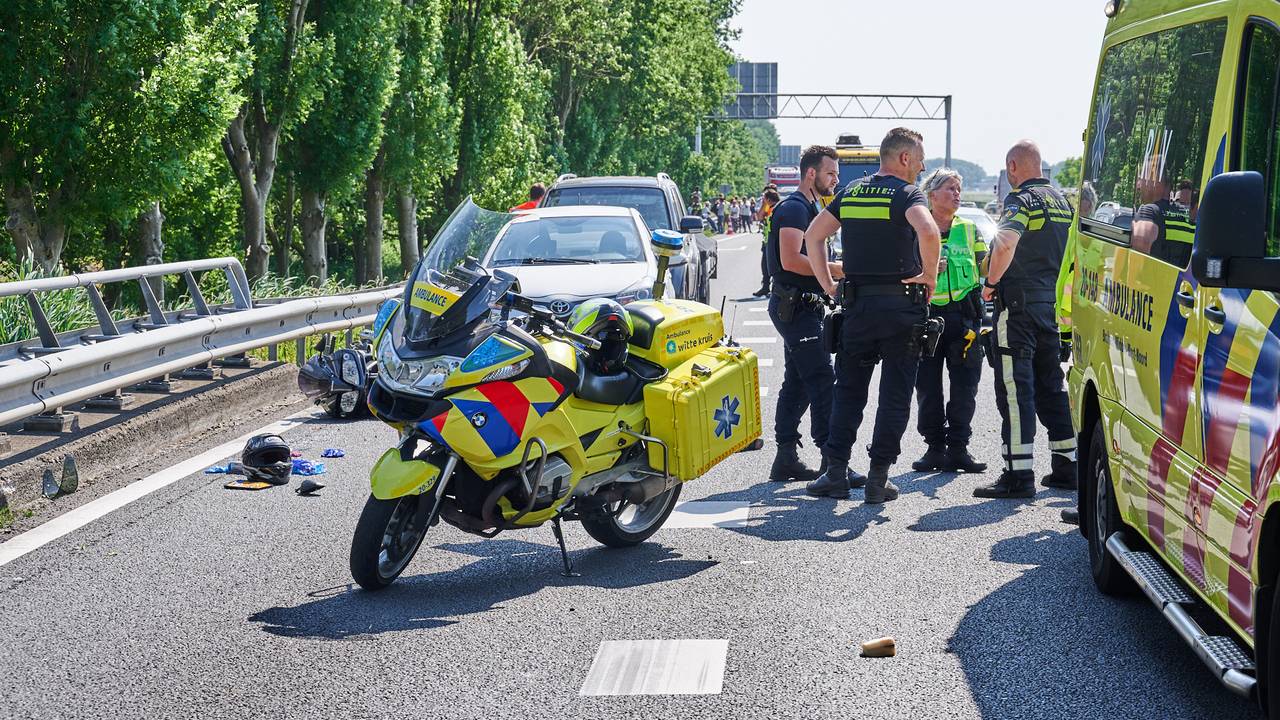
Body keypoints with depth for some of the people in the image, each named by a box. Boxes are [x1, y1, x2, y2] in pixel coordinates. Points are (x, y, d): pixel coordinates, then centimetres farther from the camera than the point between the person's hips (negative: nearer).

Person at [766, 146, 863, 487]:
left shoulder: (810, 208, 21)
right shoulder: (795, 207, -12)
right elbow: (791, 260, -22)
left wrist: (836, 271, 12)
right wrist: (835, 269, -17)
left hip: (802, 307, 11)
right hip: (794, 305, -11)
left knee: (797, 383, 11)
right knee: (822, 381, -14)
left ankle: (786, 458, 15)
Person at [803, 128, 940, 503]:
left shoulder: (851, 193, 11)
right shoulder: (906, 194, -7)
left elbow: (812, 236, 11)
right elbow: (928, 231, -27)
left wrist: (829, 286, 12)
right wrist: (929, 276, -13)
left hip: (857, 303, 4)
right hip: (902, 304, -4)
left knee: (848, 390, 12)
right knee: (895, 394, 4)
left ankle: (835, 472, 7)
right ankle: (878, 478, 2)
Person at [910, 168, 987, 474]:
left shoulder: (969, 230, 13)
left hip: (964, 314, 1)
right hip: (927, 314, -1)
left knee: (964, 386, 0)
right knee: (927, 385, 1)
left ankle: (958, 448, 6)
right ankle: (935, 447, 9)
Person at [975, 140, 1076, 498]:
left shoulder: (1021, 200, -12)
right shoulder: (1061, 200, 15)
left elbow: (1005, 243, -30)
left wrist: (991, 283, -18)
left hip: (1019, 303, -8)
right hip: (1053, 304, 8)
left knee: (1015, 388, -7)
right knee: (1051, 386, 16)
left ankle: (1018, 475, -10)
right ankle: (1067, 465, 20)